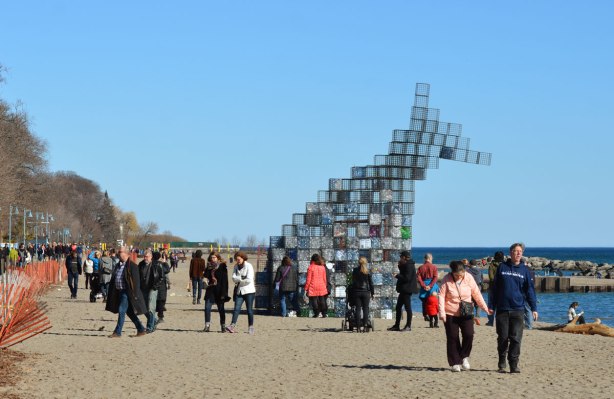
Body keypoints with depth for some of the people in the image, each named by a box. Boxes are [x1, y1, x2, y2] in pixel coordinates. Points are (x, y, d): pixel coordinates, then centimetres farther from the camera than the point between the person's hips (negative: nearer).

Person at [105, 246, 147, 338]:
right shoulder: (117, 265, 14)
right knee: (129, 312, 12)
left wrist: (134, 295, -18)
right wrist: (111, 293, 15)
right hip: (119, 292, 9)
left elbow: (135, 281, -14)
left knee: (121, 311, -9)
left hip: (127, 292, -9)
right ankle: (141, 330, 19)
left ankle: (117, 332, -4)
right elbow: (113, 279, 19)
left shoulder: (132, 266, -12)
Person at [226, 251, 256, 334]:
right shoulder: (236, 266, 10)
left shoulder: (249, 266, -8)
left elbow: (249, 280, -16)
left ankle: (250, 327, 10)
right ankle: (233, 326, -13)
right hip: (239, 291, 4)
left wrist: (239, 280, -9)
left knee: (249, 310, 2)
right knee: (236, 308, -6)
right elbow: (234, 278, -1)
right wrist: (242, 278, -19)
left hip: (249, 291, -4)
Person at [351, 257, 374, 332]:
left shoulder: (355, 271, 2)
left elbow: (353, 282, 10)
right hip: (366, 292, -1)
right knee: (365, 309, 4)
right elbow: (371, 283, 0)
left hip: (357, 292, 1)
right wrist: (372, 292, 7)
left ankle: (358, 327, -1)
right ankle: (365, 326, -4)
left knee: (358, 309, 2)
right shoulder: (368, 271, -2)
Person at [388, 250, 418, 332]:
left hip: (407, 289, -11)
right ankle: (397, 326, 18)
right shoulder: (406, 265, 15)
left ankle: (408, 326, 0)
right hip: (403, 289, 11)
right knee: (398, 307, 13)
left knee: (407, 307, -5)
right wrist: (400, 266, 11)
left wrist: (397, 276, -11)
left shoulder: (409, 266, -16)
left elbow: (407, 278, -23)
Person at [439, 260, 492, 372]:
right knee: (452, 338, 0)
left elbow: (476, 294, 1)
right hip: (450, 314, -1)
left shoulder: (468, 278, -5)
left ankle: (464, 357, 10)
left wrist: (485, 308, -1)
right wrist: (442, 312, -19)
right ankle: (455, 363, 9)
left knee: (468, 335, -11)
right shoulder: (447, 280, -10)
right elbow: (441, 296, -11)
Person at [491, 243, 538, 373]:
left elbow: (530, 289, 5)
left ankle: (514, 365, 1)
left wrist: (534, 308, -3)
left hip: (518, 310, 0)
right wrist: (492, 306, 7)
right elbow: (495, 287, 9)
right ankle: (502, 365, 16)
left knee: (516, 338, -4)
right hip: (502, 309, 0)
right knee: (503, 338, 4)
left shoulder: (524, 270, 6)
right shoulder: (502, 267, 5)